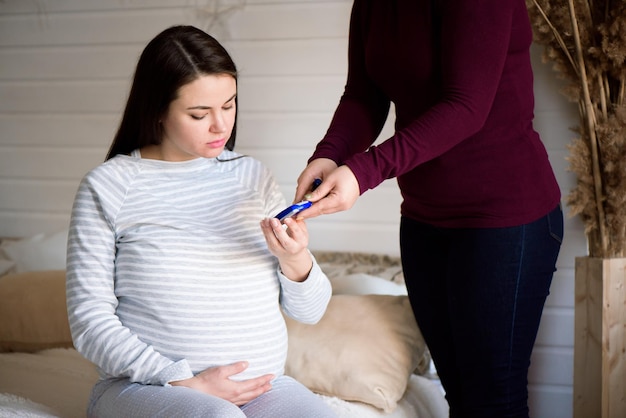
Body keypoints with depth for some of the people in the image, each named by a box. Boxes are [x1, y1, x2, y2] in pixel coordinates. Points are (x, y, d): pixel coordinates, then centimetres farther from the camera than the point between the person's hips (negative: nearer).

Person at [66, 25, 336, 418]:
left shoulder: (252, 175, 9)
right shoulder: (108, 186, -2)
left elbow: (310, 311, 11)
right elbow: (90, 320, -6)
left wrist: (295, 262, -12)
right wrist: (186, 384, -14)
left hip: (261, 384, 4)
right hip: (145, 386, -3)